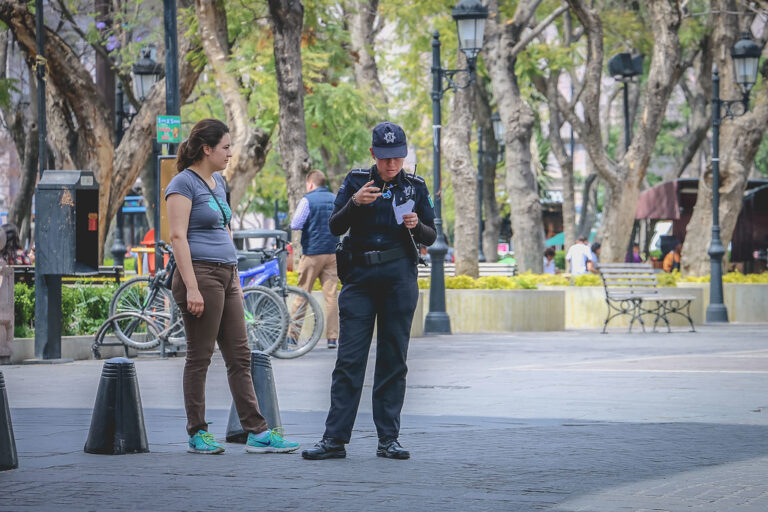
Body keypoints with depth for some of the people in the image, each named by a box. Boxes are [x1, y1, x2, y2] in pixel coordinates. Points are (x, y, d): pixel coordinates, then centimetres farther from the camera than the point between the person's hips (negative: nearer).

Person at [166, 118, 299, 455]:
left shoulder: (218, 182, 17)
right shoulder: (184, 183, -9)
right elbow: (178, 236, -15)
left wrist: (236, 281, 20)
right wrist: (192, 288, -21)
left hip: (225, 275, 9)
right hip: (200, 273, -9)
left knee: (240, 357, 5)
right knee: (199, 357, -2)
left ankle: (257, 433, 4)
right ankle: (197, 434, 6)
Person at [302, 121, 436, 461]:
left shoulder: (415, 187, 9)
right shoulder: (356, 181, 6)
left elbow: (431, 238, 11)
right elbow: (335, 227, 1)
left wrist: (416, 226, -11)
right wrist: (354, 203, -17)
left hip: (399, 279, 1)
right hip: (360, 278, -1)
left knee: (393, 360, 3)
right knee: (349, 359, -5)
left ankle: (388, 439, 7)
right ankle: (335, 439, -5)